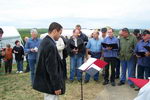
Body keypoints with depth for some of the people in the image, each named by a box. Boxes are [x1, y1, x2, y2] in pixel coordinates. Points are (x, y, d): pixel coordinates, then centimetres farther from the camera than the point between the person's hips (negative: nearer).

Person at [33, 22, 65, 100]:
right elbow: (52, 68, -25)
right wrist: (56, 86, -18)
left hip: (45, 81, 10)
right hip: (50, 83, -10)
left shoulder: (44, 41, 7)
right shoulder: (51, 45, -24)